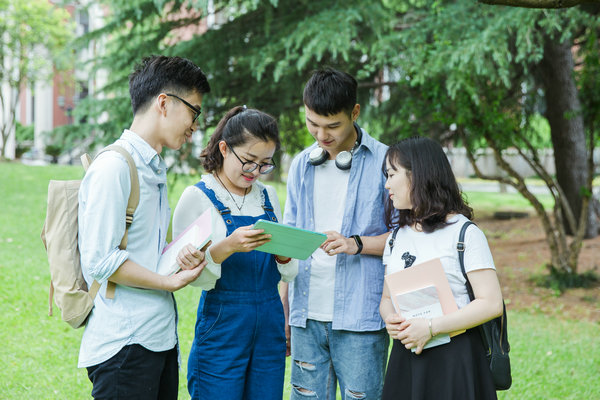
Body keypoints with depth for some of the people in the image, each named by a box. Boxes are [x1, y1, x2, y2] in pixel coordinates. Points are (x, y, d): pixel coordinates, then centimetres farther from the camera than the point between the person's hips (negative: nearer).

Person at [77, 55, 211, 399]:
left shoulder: (155, 168, 16)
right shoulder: (113, 167, -13)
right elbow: (99, 261, -18)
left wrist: (180, 254, 0)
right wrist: (171, 281, -11)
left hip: (161, 337, 9)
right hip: (124, 344, -9)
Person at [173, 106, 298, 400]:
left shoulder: (268, 196, 11)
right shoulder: (198, 197, -5)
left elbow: (288, 274, 13)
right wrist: (227, 246, -28)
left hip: (270, 327, 5)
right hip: (223, 326, -5)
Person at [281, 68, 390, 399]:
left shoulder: (384, 162, -2)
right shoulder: (301, 166, 13)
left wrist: (357, 244, -16)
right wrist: (282, 310, 15)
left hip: (359, 317, -4)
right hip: (307, 315, 4)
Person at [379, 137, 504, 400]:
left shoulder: (465, 233, -7)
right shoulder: (398, 236, 14)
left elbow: (492, 303, -13)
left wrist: (430, 327, -19)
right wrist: (389, 319, -6)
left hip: (454, 358, -5)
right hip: (405, 357, 6)